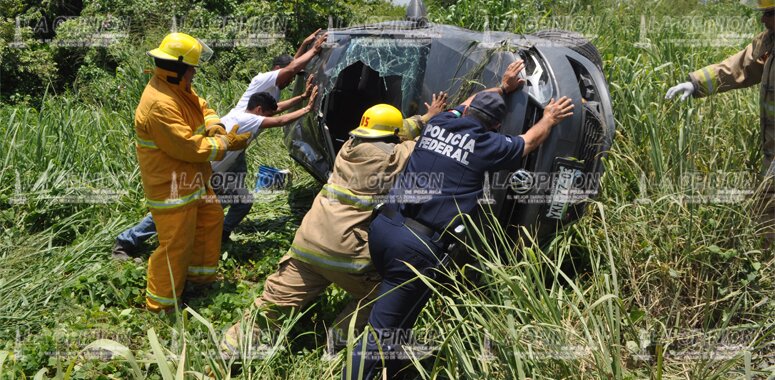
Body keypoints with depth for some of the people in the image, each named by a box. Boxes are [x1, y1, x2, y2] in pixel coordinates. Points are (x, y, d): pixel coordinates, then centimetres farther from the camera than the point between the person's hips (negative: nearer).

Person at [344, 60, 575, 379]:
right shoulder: (486, 144, 0)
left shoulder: (439, 122, 13)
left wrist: (502, 88, 49)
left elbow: (470, 103, 37)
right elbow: (529, 142, 21)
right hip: (417, 245, -6)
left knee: (396, 308, 27)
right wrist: (549, 119, 40)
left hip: (382, 225, 7)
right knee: (381, 340, -4)